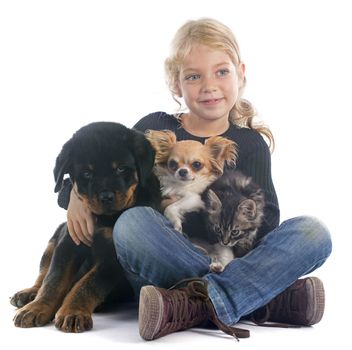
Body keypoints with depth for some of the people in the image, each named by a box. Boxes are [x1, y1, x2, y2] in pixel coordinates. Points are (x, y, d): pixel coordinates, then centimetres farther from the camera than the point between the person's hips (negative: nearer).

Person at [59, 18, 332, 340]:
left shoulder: (251, 144, 7)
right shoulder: (155, 129, 8)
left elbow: (266, 222, -3)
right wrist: (78, 191, -8)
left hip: (232, 262, 1)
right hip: (166, 269, 0)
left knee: (313, 232, -21)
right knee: (132, 221, -31)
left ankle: (194, 306, -36)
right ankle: (267, 300, -30)